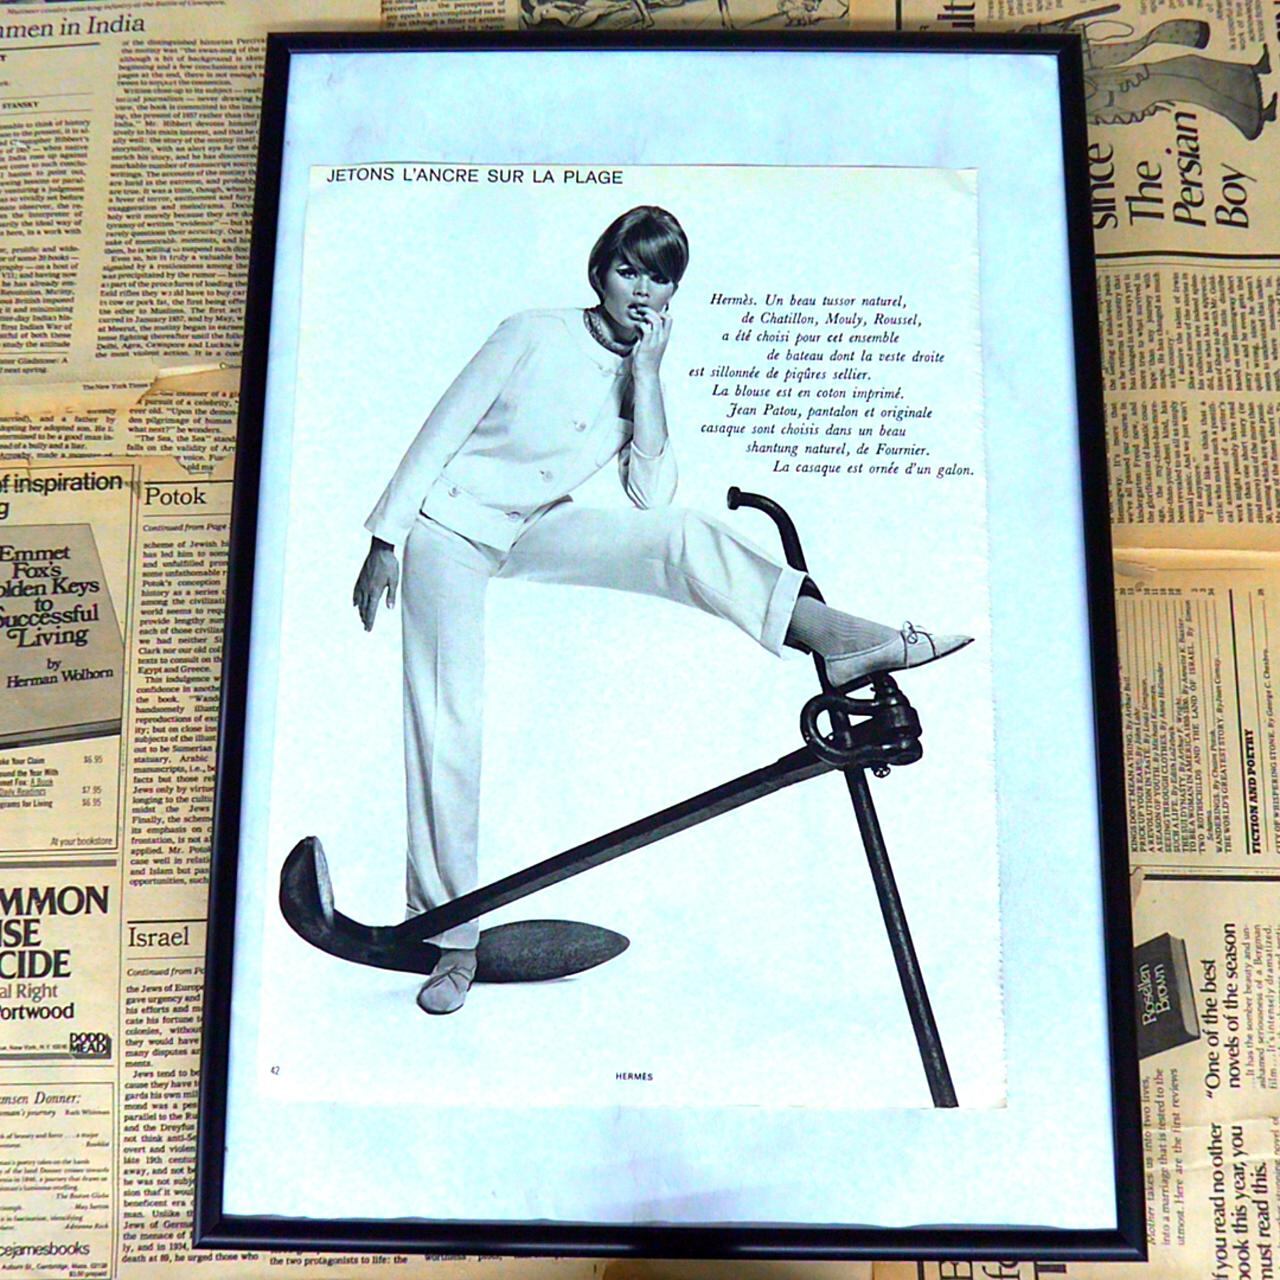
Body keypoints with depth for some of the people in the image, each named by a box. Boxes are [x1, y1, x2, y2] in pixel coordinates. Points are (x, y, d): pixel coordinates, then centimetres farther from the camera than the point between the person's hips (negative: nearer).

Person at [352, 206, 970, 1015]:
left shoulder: (643, 377, 3)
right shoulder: (536, 334, -9)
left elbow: (651, 497, -11)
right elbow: (445, 428, -6)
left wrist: (646, 375, -15)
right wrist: (386, 538, -9)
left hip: (536, 534, 4)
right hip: (451, 525, -3)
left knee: (680, 536, -22)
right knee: (448, 718, -9)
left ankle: (847, 640, -34)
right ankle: (454, 937, 0)